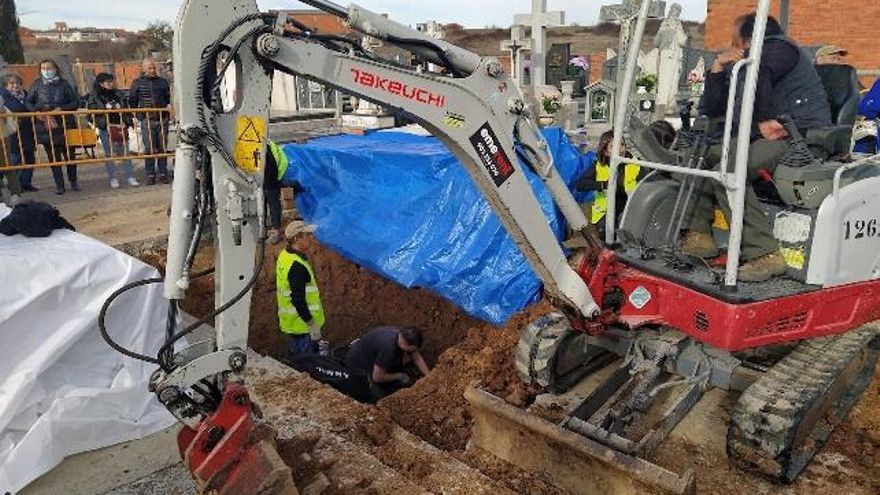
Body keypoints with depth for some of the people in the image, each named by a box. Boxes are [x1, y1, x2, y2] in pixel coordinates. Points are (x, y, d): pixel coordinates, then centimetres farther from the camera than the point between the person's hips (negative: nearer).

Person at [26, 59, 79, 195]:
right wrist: (38, 112, -11)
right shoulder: (37, 85, 5)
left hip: (65, 125, -1)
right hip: (45, 126, 1)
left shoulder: (63, 84, 3)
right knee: (53, 156, 4)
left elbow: (75, 101, 2)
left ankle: (73, 181, 23)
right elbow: (28, 102, 6)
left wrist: (61, 109, -11)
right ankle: (59, 185, 10)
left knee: (69, 154, 7)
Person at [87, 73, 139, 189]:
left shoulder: (118, 94, 11)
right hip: (105, 128, -3)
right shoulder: (94, 96, 0)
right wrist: (95, 126, -8)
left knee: (124, 151, 3)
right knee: (109, 153, 3)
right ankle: (112, 179, 9)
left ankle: (130, 177, 8)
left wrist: (127, 123, 6)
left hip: (120, 126, 3)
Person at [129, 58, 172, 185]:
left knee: (162, 147, 4)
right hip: (147, 120, -1)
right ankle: (150, 175, 3)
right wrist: (138, 114, 8)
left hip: (162, 119, 1)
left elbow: (169, 99, 21)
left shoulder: (163, 82, 12)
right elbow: (132, 101, 13)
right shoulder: (137, 83, 7)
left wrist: (169, 106, 6)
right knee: (149, 148, -3)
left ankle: (163, 173, 11)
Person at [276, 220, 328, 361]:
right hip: (302, 324, -10)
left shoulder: (284, 255, 7)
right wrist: (312, 324, -22)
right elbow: (298, 299, -27)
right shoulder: (297, 266, -25)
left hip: (290, 321, 10)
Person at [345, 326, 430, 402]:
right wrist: (399, 376, -16)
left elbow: (417, 358, -2)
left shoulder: (404, 335, -16)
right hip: (358, 364, -9)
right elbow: (377, 377, -29)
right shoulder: (388, 348, -40)